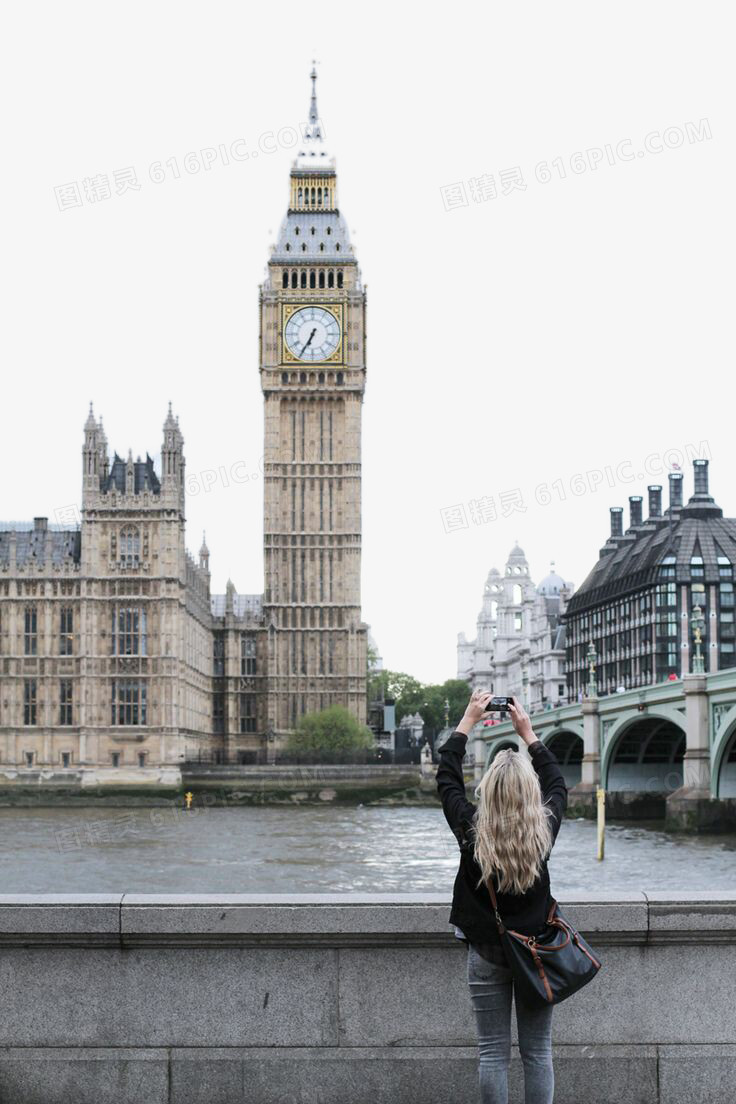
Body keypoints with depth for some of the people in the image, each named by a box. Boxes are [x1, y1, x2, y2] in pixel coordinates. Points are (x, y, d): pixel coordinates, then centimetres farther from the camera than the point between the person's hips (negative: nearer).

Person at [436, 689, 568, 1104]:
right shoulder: (545, 828, -11)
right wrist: (528, 732, 16)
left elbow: (446, 777, 3)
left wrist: (468, 720, 10)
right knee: (538, 1053, 8)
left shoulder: (471, 827, -14)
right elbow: (557, 783, 11)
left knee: (493, 1052, 6)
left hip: (486, 954, -1)